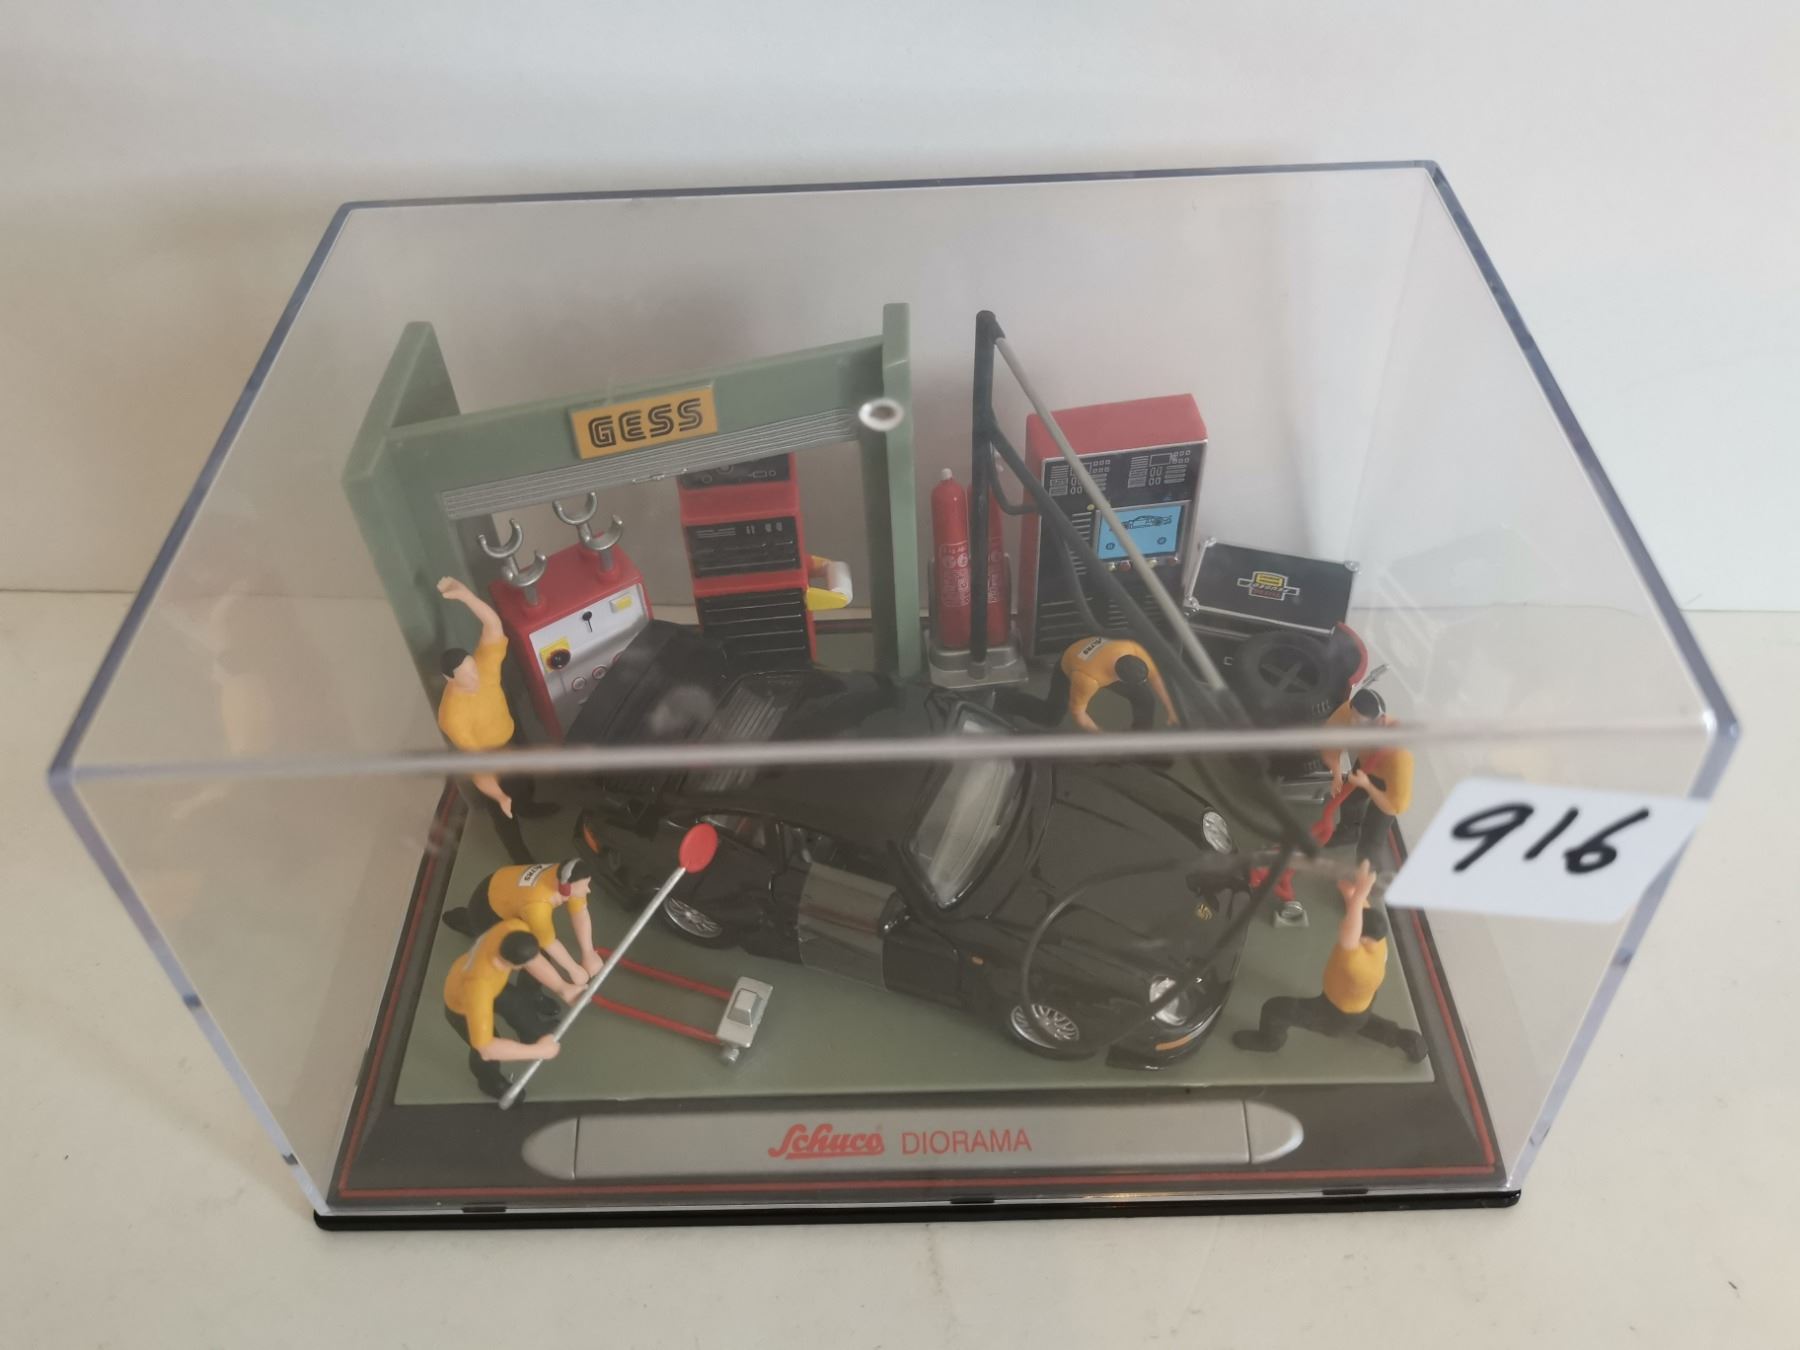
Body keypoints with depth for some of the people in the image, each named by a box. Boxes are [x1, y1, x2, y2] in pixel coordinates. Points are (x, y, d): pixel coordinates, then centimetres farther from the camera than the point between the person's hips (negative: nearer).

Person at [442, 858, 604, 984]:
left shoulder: (566, 878, -28)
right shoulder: (537, 904, -46)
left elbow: (580, 912, -20)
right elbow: (549, 943, -34)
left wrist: (588, 954, -21)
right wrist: (574, 970, -22)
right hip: (488, 908, -8)